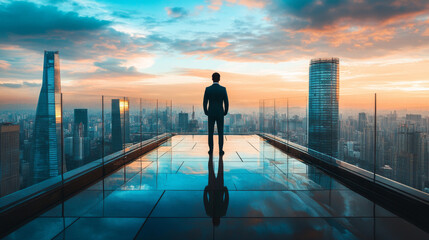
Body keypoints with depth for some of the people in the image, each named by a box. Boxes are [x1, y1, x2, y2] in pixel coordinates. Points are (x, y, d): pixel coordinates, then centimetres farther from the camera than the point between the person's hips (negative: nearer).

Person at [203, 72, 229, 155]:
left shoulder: (207, 89, -6)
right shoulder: (223, 89, -7)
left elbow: (205, 103, -3)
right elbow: (226, 103, -5)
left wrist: (206, 112, 12)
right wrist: (225, 112, 10)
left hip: (211, 114, 0)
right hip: (220, 114, 0)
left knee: (210, 132, 8)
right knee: (220, 132, 6)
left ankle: (211, 150, 9)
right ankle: (221, 150, 6)